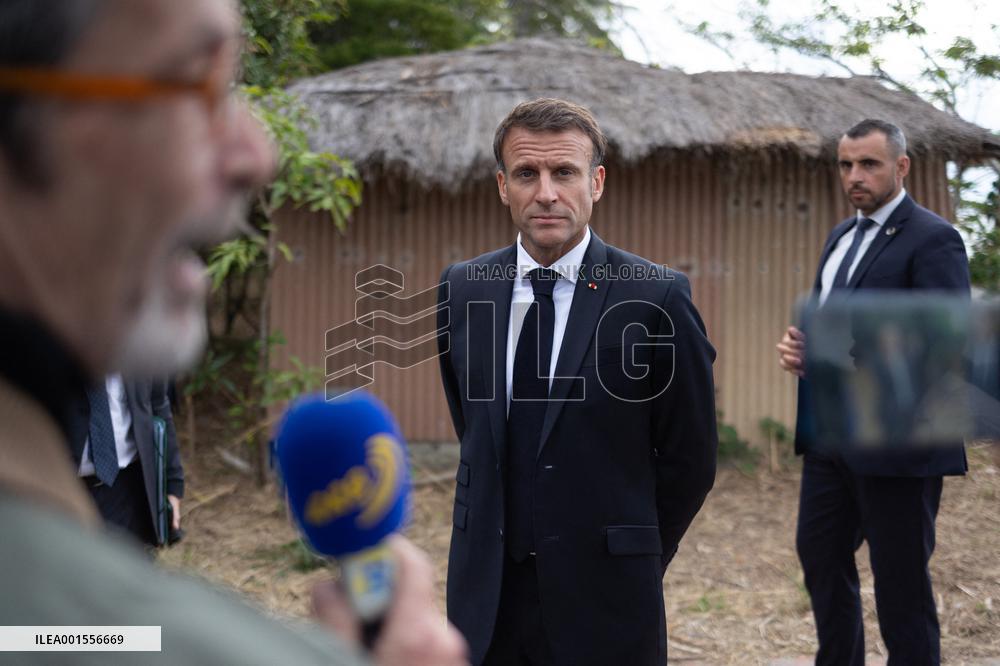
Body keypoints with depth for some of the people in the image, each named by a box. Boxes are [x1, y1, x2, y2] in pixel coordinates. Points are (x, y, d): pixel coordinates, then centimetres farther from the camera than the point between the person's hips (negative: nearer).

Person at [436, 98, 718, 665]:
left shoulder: (657, 298, -11)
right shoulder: (462, 288, 3)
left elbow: (689, 459, -3)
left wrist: (634, 559, 6)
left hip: (602, 598, -3)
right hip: (487, 593, 4)